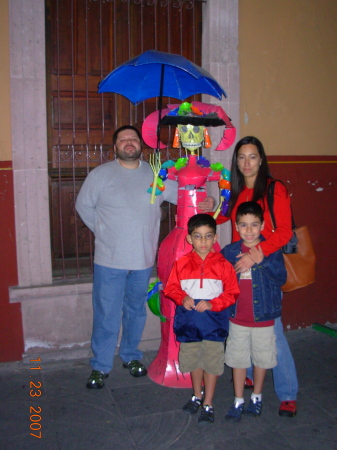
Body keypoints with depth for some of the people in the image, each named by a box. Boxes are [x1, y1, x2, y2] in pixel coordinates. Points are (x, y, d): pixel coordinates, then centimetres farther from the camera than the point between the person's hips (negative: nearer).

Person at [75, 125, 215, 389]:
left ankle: (131, 356, 37)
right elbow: (83, 205, 7)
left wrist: (207, 202, -10)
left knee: (136, 311, 17)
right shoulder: (100, 175, -1)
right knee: (106, 315, 3)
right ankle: (100, 366, 20)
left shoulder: (157, 175, 3)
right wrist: (102, 230, 3)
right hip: (109, 260, -2)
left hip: (144, 260, 3)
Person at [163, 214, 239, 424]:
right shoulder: (181, 263, -4)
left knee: (212, 363, 8)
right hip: (189, 322, 2)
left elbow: (232, 293, -6)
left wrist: (212, 304, -19)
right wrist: (183, 298, -17)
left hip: (214, 322, -2)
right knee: (194, 361, 19)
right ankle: (197, 396, 42)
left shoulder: (223, 265, -8)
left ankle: (208, 404, 26)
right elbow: (171, 288, 2)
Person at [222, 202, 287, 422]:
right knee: (238, 359, 13)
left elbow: (281, 278, -17)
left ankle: (257, 397, 38)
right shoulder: (229, 251, -2)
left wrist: (263, 262, -26)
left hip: (264, 317, -1)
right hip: (237, 318, 1)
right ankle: (238, 401, 30)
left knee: (262, 358, 15)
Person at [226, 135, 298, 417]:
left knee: (271, 330, -5)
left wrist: (255, 254, -23)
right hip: (239, 267, 5)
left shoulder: (275, 189, -6)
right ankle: (249, 375, 31)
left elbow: (284, 232, -13)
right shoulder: (236, 192, 13)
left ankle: (288, 394, 9)